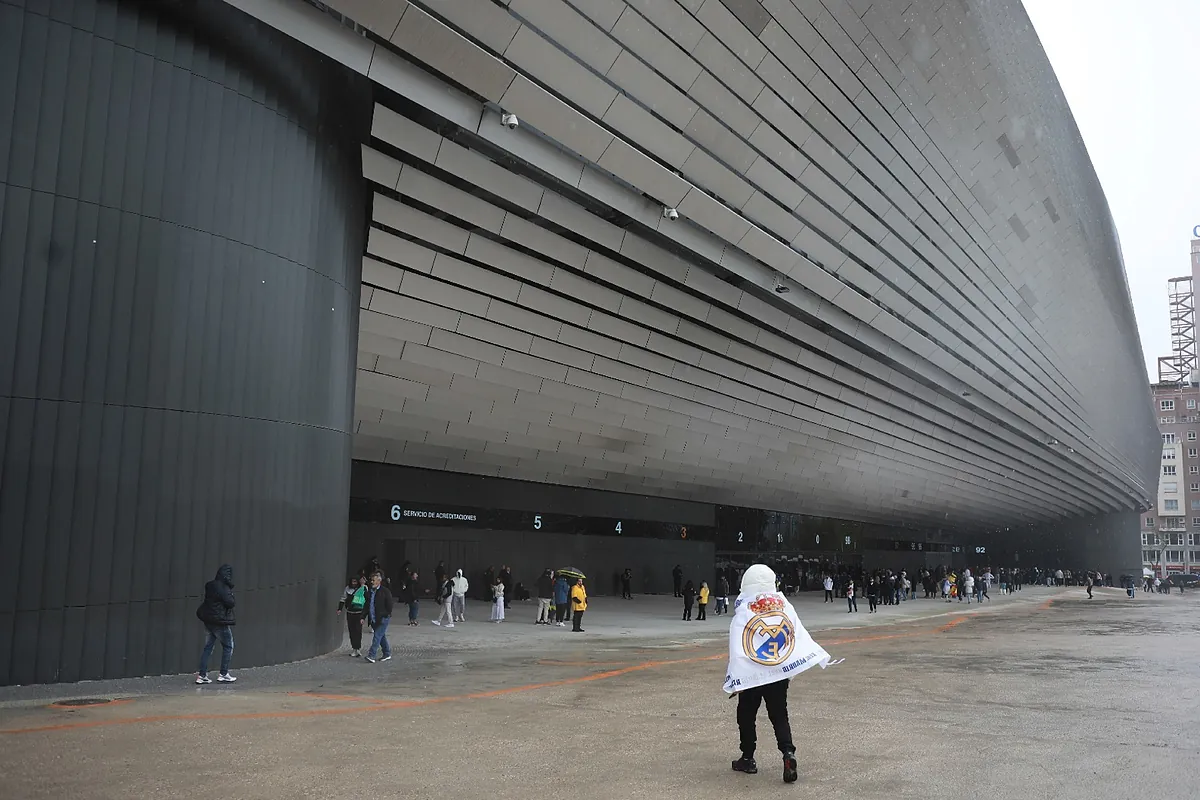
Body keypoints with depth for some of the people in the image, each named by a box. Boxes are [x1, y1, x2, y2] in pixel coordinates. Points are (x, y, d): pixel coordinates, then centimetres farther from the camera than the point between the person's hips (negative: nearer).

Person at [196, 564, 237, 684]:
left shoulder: (210, 585, 8)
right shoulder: (223, 588, -18)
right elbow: (230, 602, -21)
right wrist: (234, 600, 0)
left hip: (208, 620, 8)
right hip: (220, 621, -8)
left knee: (208, 647, 13)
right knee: (228, 646, 7)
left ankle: (202, 675, 12)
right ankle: (223, 674, 9)